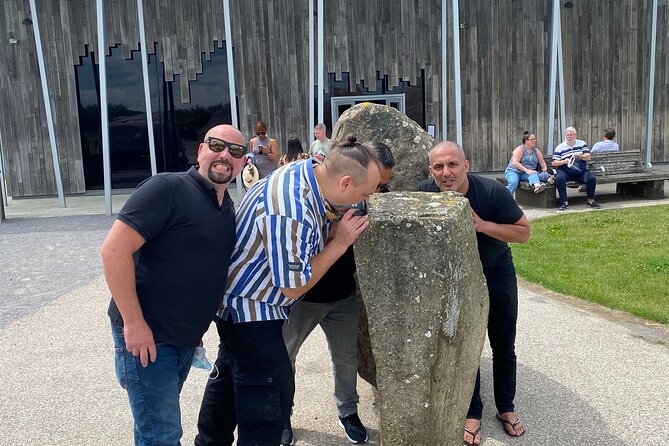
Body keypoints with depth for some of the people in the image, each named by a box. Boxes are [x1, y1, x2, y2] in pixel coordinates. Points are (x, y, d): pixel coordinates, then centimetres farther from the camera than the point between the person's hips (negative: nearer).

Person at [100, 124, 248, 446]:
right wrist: (134, 323, -23)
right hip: (146, 336, -7)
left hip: (187, 338, 7)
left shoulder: (228, 209, 7)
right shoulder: (167, 189, -17)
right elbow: (113, 249, -23)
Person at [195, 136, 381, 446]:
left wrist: (337, 229, -15)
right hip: (248, 307, -10)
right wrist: (340, 243, -20)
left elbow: (315, 238, 4)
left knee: (230, 375, 25)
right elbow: (293, 287, -24)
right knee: (273, 391, -2)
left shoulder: (308, 171, -8)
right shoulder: (290, 213, -35)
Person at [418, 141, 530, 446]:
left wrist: (482, 225, -33)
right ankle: (472, 413, 25)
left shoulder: (492, 192, -28)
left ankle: (506, 408, 33)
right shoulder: (425, 192, -23)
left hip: (498, 272, 0)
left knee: (503, 345, 13)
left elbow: (523, 233, -20)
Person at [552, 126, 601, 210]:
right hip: (565, 172, -2)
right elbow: (554, 163, 2)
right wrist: (563, 162, -18)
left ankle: (590, 201, -4)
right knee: (559, 178, -34)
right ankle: (564, 202, -26)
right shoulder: (560, 147, 8)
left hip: (581, 171, 2)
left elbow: (588, 157, 5)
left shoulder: (582, 144, 15)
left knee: (592, 178, -24)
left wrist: (579, 156, -16)